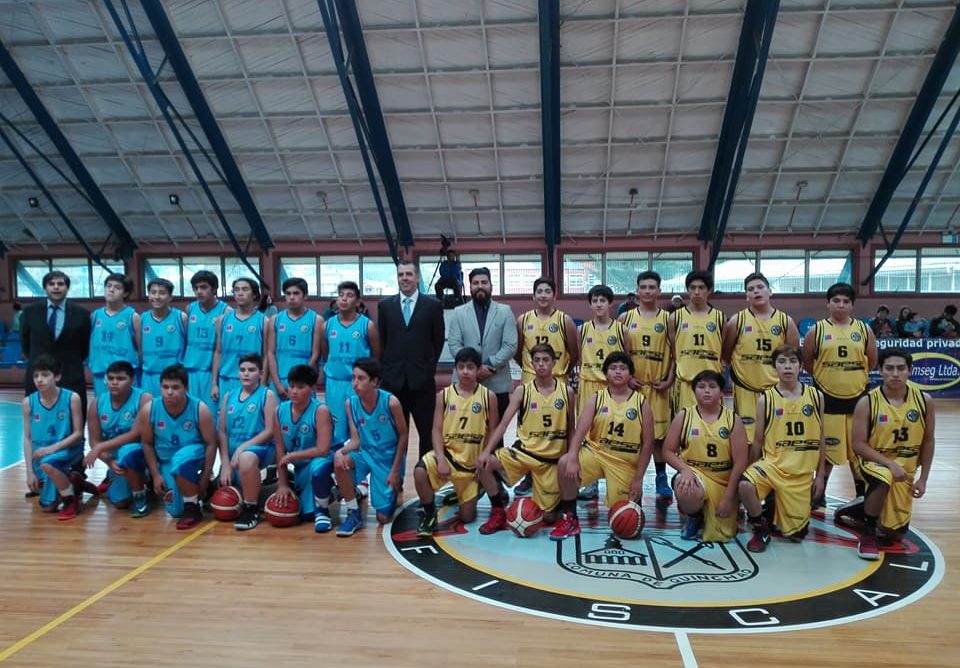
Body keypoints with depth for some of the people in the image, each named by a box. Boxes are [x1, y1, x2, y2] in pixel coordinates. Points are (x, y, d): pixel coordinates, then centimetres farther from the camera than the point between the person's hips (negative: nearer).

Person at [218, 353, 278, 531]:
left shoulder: (267, 394, -4)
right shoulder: (229, 396, 9)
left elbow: (270, 431, -10)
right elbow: (222, 431, 6)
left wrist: (242, 447, -18)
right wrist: (225, 463, -4)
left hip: (261, 448, -5)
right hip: (233, 453, 5)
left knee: (246, 458, -40)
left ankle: (252, 509, -20)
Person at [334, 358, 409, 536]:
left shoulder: (391, 402, -22)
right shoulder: (350, 403, -11)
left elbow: (403, 436, -10)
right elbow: (356, 440, -7)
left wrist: (395, 470, -11)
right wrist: (340, 452, -30)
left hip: (388, 457, -3)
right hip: (366, 453, 3)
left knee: (383, 517, -4)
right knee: (339, 462, -32)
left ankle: (395, 489, 31)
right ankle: (354, 514, -13)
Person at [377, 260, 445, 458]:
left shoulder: (432, 305, 2)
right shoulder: (385, 305, 8)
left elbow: (438, 340, 6)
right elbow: (381, 340, 12)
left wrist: (430, 366, 3)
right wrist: (386, 367, 6)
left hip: (422, 378, -1)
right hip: (393, 379, 2)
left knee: (427, 430, 3)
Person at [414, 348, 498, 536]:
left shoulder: (488, 396, -4)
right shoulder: (444, 395, -3)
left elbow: (493, 433, 0)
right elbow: (437, 430, -5)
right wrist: (441, 459, -18)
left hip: (473, 461, 0)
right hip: (448, 453, 0)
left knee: (467, 517, 4)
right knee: (420, 471, -33)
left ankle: (474, 491, 40)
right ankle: (429, 513, -6)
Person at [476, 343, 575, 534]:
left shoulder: (567, 392, -2)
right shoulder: (522, 391, -4)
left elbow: (570, 430, 7)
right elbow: (503, 424, -9)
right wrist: (487, 451, -23)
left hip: (552, 459, 0)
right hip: (523, 451, 0)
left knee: (549, 517, 0)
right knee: (484, 464, -25)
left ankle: (562, 499, 38)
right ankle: (499, 512, -3)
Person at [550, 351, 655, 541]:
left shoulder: (641, 403, -3)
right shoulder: (597, 399, -1)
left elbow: (648, 443, -3)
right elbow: (579, 430, -11)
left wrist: (638, 478, -6)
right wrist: (572, 459, -28)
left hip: (626, 463, 0)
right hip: (596, 452, 1)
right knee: (565, 463, -29)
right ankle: (570, 519, -13)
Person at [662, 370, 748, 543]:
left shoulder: (733, 419, -4)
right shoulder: (684, 416, -2)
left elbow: (740, 462, -6)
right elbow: (668, 451, 0)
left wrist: (728, 497, -10)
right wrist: (685, 470, -20)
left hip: (724, 481, 1)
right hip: (693, 473, -1)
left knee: (721, 536, -2)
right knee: (686, 493, -37)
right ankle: (693, 516, 2)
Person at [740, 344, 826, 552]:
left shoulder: (815, 396, 1)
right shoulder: (766, 398, -4)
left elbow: (820, 439, 7)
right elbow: (758, 441, 3)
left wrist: (820, 474, 5)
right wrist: (752, 469, 6)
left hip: (802, 473, 2)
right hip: (772, 463, -1)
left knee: (795, 533, 2)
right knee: (745, 485, -35)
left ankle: (778, 504, 35)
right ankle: (761, 529, -6)